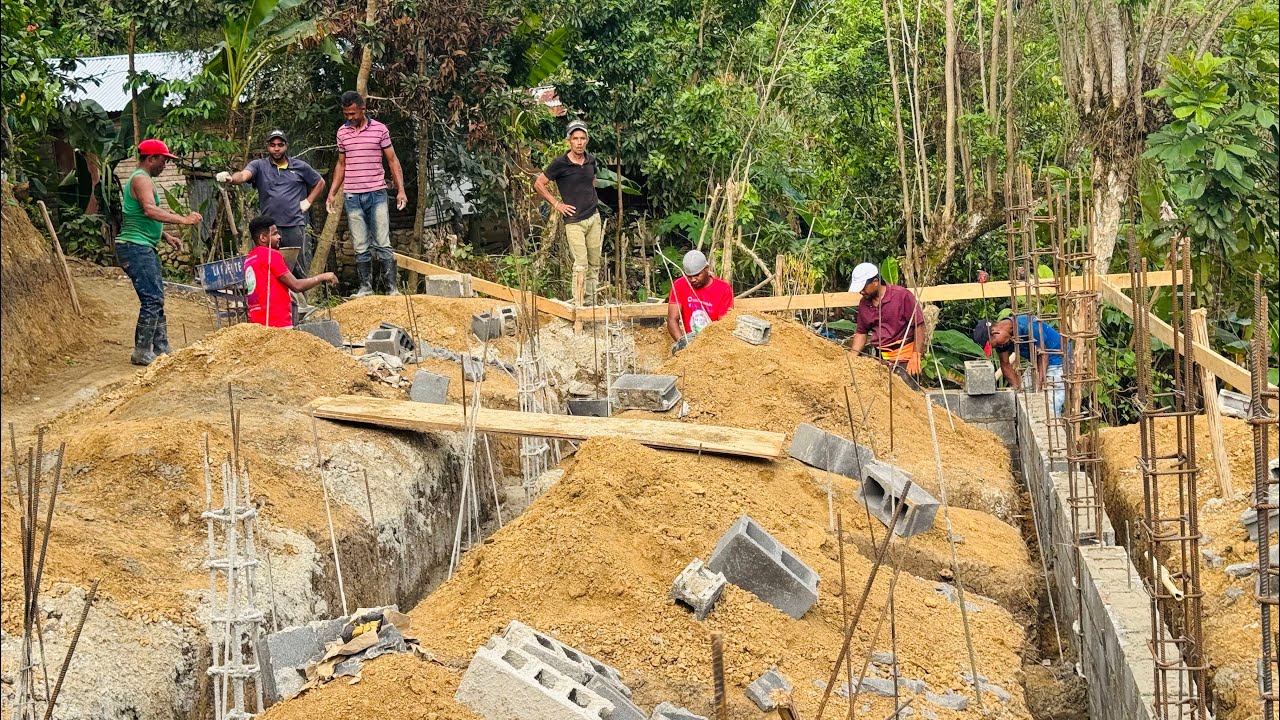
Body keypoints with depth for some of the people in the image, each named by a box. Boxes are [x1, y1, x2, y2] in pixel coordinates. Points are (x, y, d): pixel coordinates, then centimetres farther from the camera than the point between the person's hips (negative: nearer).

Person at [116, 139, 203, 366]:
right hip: (136, 246, -11)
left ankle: (161, 350, 17)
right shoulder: (141, 179, -12)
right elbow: (150, 210, -29)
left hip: (145, 248, 11)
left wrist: (166, 236, 17)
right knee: (152, 300, -12)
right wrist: (183, 220, -29)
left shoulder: (143, 179, 22)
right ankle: (142, 353, -10)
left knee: (156, 300, 13)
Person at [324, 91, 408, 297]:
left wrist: (400, 190, -5)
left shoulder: (379, 129, 0)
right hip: (352, 197, 3)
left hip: (377, 194, -3)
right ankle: (365, 287, 9)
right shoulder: (342, 132, 9)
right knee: (360, 247, 4)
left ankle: (392, 288, -4)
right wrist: (332, 193, 13)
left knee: (383, 244, -5)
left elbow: (392, 161, 3)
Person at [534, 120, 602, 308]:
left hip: (593, 217, 6)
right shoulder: (560, 164, -11)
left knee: (594, 264, 9)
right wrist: (556, 204, -4)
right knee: (581, 264, -11)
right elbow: (539, 184, -3)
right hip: (574, 221, -6)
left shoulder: (590, 160, 7)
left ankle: (592, 303, 19)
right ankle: (578, 305, -7)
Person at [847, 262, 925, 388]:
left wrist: (915, 357, -15)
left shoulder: (902, 295, -10)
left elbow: (919, 326, -9)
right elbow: (861, 333, 19)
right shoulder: (863, 304, 9)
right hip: (880, 359, 6)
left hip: (904, 358, -6)